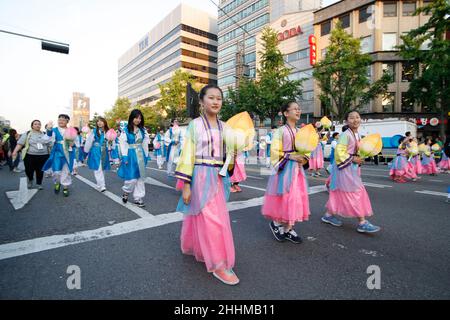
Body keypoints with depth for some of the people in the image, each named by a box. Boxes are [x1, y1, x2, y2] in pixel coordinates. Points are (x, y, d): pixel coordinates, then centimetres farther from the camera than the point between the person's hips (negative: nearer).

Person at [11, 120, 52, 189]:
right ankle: (30, 180, 33)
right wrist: (15, 151, -12)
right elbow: (20, 143, -1)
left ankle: (39, 184, 22)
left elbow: (50, 144, 11)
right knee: (29, 171, 3)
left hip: (42, 156, 1)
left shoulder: (45, 134, 9)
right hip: (30, 156, -1)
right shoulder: (27, 134, 3)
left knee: (40, 171, 6)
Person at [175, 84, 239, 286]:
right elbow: (187, 155, -8)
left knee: (200, 216, 17)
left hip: (218, 176, 5)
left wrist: (231, 161, -7)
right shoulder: (195, 125, -5)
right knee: (211, 219, -4)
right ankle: (218, 264, 9)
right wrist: (185, 185, -12)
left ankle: (197, 248, 41)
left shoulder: (224, 126, 9)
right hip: (201, 176, -5)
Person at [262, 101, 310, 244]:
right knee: (284, 197, -5)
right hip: (285, 168, -6)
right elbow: (275, 152, -10)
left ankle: (289, 228, 17)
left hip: (297, 168, 7)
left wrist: (304, 158, -2)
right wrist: (291, 156, -19)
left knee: (296, 197, 6)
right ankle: (276, 223, 18)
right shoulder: (280, 131, -6)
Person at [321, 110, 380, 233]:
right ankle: (362, 222, 3)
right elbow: (339, 152, -22)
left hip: (352, 167, 9)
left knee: (339, 192, 14)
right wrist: (353, 159, -20)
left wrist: (360, 158, 5)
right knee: (355, 192, -5)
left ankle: (328, 215, 25)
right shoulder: (346, 134, -16)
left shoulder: (357, 134, 12)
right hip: (345, 167, -9)